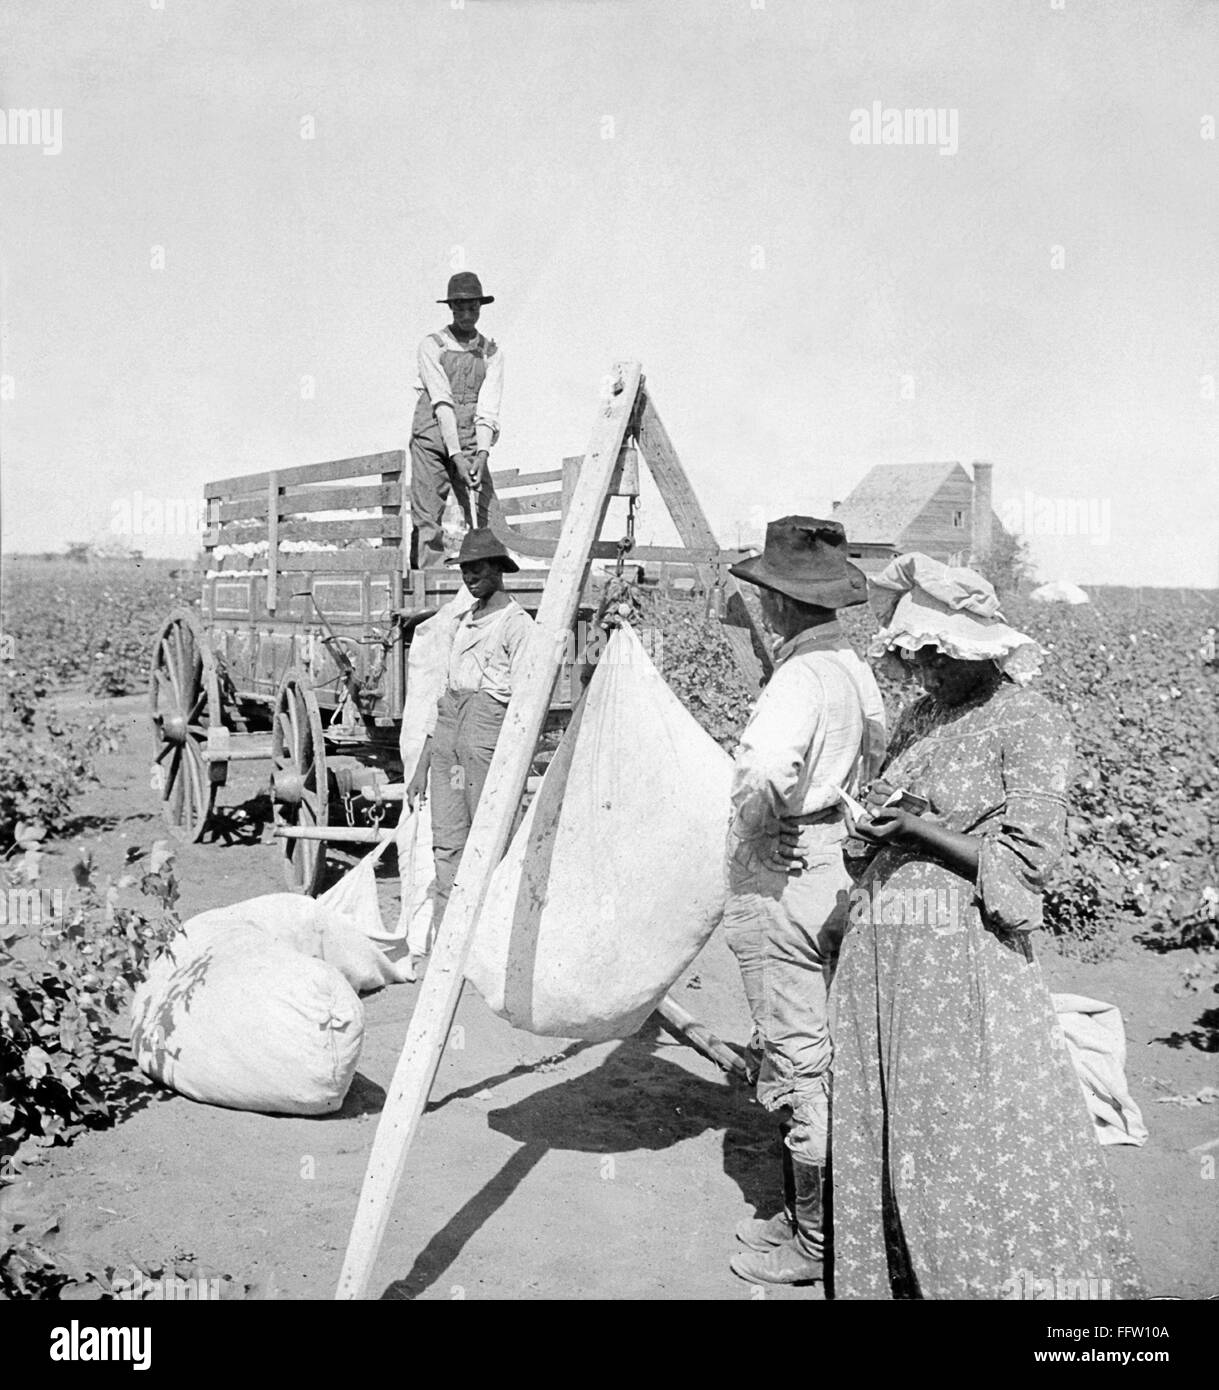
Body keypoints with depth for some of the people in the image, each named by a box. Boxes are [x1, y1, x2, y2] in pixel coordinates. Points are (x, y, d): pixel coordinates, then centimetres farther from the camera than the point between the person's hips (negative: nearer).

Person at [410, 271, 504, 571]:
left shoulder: (491, 353, 9)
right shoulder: (432, 346, 2)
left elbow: (488, 409, -2)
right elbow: (442, 404, -8)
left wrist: (482, 454, -18)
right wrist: (456, 456, -18)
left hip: (471, 444, 2)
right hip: (432, 438, -2)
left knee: (486, 519, -8)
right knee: (427, 520, -6)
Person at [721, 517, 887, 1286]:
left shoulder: (800, 677, -20)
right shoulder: (855, 667, 9)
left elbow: (765, 771, -36)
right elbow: (877, 755, 20)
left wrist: (752, 831, -18)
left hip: (782, 876, -10)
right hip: (837, 866, 10)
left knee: (797, 1061, 1)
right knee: (821, 1054, 17)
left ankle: (816, 1244, 14)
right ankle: (808, 1214, 31)